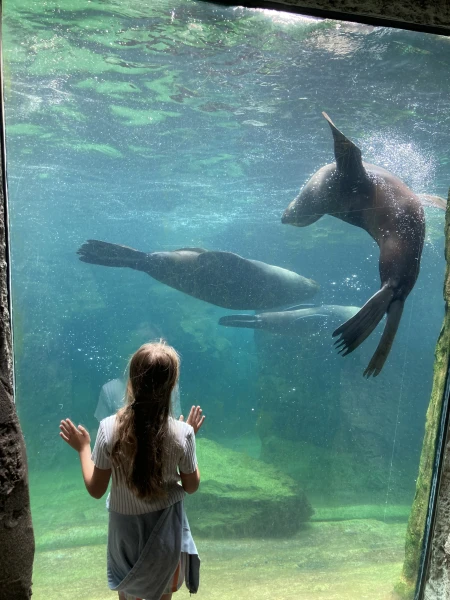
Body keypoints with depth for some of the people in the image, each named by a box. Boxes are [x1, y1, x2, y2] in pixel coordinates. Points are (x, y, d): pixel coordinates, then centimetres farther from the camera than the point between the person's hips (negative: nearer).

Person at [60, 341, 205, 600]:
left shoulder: (109, 428, -24)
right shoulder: (182, 433, -24)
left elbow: (96, 489, -12)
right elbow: (191, 486, -8)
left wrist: (83, 448, 1)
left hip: (126, 527, 0)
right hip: (165, 530, 0)